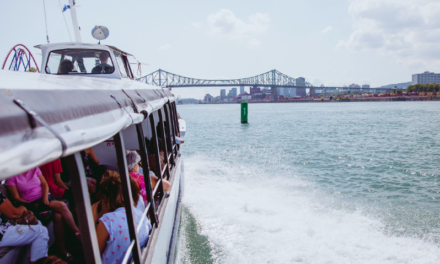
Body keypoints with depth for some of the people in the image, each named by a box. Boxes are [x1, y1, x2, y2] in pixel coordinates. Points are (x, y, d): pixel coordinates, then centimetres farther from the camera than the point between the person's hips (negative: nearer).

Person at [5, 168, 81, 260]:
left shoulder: (35, 169, 10)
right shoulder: (12, 176, -2)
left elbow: (44, 184, 7)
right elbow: (16, 198, -6)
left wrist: (45, 197, -11)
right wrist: (31, 205, -19)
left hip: (45, 198, 4)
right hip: (32, 205, -4)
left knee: (58, 216, -28)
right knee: (62, 206, -28)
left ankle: (62, 250, -19)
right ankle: (78, 232, -16)